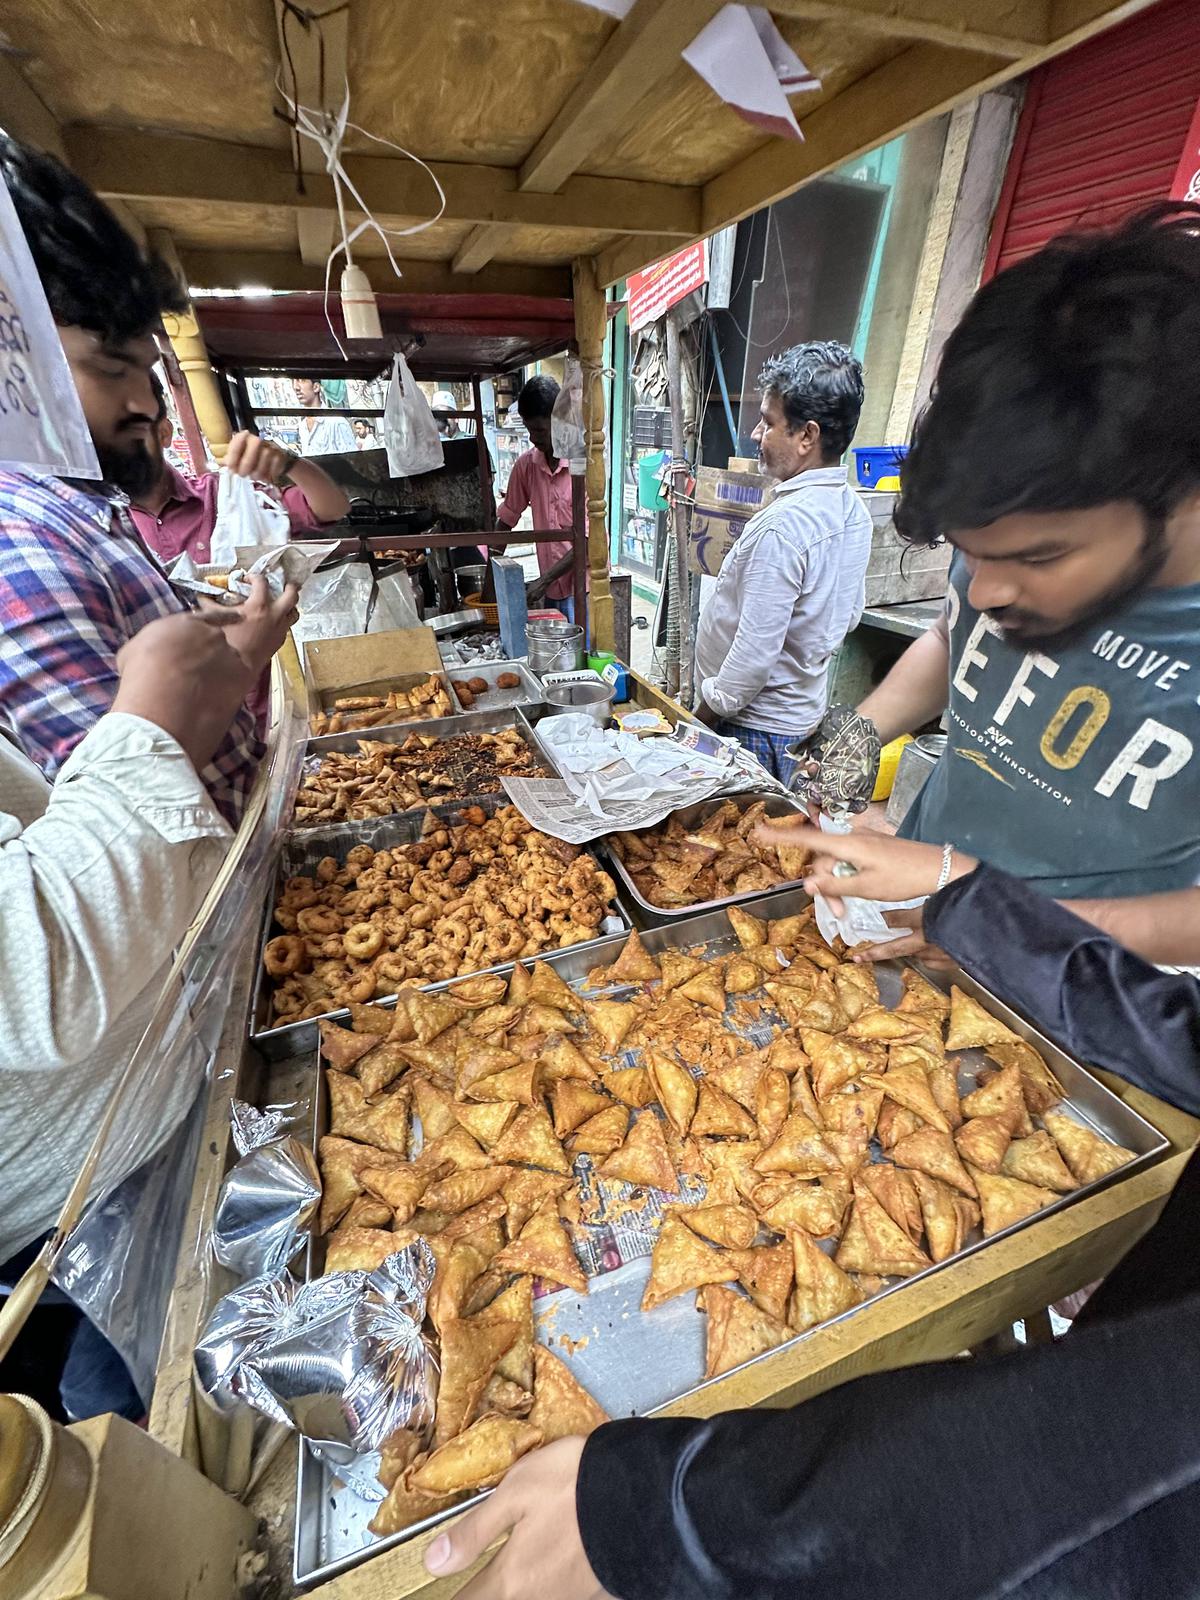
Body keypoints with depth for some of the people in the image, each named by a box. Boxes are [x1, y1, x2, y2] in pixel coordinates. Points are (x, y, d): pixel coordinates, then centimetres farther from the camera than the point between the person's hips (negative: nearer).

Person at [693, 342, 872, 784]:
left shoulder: (782, 526, -25)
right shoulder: (852, 509, 5)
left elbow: (755, 652, -26)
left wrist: (704, 714, -13)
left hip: (756, 724, -9)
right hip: (804, 709, 9)